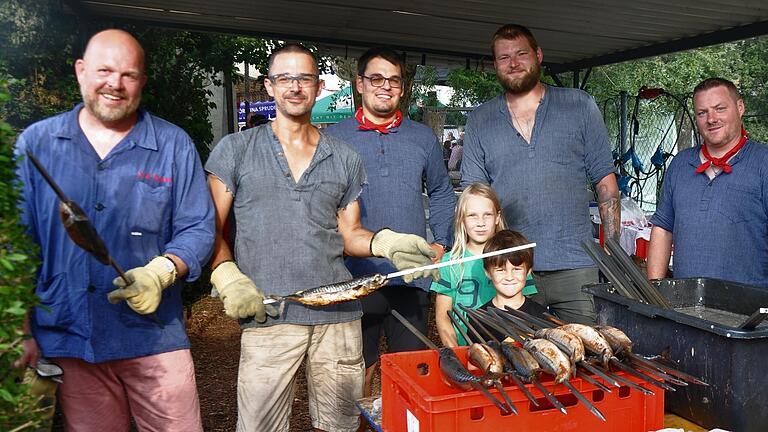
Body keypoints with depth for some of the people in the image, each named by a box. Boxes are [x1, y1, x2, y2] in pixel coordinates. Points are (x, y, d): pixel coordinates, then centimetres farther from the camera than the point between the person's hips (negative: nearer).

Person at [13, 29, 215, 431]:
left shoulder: (173, 144, 1)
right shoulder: (35, 143, 5)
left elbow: (198, 228, 1)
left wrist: (162, 271, -19)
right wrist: (22, 330, 4)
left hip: (155, 337, -1)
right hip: (66, 341, 1)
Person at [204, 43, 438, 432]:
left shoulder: (345, 159, 13)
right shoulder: (235, 150, 5)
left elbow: (349, 234, 14)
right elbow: (211, 230, 5)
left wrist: (386, 242, -6)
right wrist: (227, 278, -12)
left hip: (339, 313, 3)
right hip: (267, 316, -2)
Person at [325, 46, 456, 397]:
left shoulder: (423, 138, 9)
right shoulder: (334, 139, 1)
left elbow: (442, 193, 19)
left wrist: (441, 242, 9)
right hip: (355, 277, -2)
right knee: (359, 372, 10)